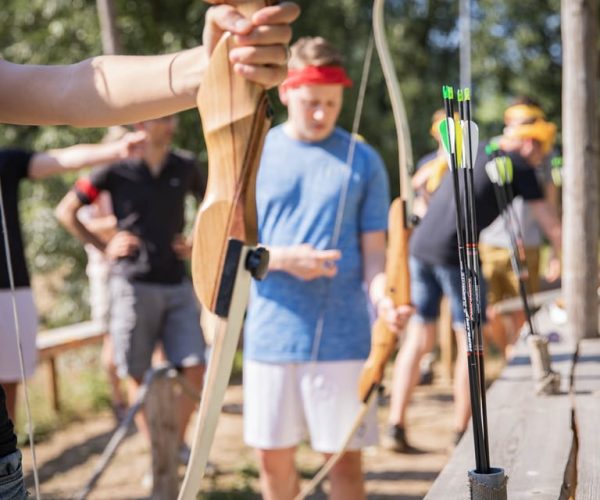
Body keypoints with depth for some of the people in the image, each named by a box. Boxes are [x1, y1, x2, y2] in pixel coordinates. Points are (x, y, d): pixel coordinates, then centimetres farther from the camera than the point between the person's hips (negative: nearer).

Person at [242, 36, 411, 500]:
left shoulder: (363, 160, 3)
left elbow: (374, 250, 1)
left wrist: (383, 295, -20)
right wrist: (283, 258, -16)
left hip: (343, 338, -1)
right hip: (270, 334, 1)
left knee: (345, 457, 5)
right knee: (273, 457, 10)